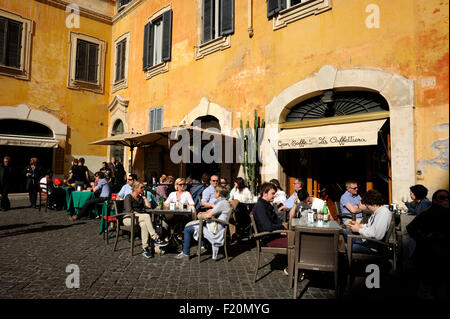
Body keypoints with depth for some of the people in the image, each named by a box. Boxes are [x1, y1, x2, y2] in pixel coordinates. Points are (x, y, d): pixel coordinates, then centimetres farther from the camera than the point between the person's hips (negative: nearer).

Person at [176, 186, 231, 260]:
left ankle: (185, 253, 7)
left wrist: (201, 216, -4)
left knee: (187, 229, -5)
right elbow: (212, 211, 20)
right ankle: (202, 246, 26)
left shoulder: (222, 203, -21)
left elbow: (209, 215, -24)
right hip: (214, 226, 11)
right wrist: (203, 213, 3)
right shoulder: (222, 202, 12)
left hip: (215, 230, -10)